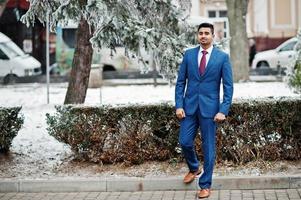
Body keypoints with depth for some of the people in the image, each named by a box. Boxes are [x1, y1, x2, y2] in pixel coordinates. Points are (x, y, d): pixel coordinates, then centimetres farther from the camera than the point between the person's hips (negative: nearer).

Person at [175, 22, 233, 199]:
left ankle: (205, 185, 13)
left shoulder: (222, 57, -3)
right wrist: (179, 105, -3)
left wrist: (223, 111, -11)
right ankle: (194, 168, 32)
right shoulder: (189, 54, 4)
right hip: (190, 106, 2)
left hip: (209, 107, -2)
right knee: (185, 142, 2)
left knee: (208, 146, 3)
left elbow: (228, 86, -4)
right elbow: (181, 82, 6)